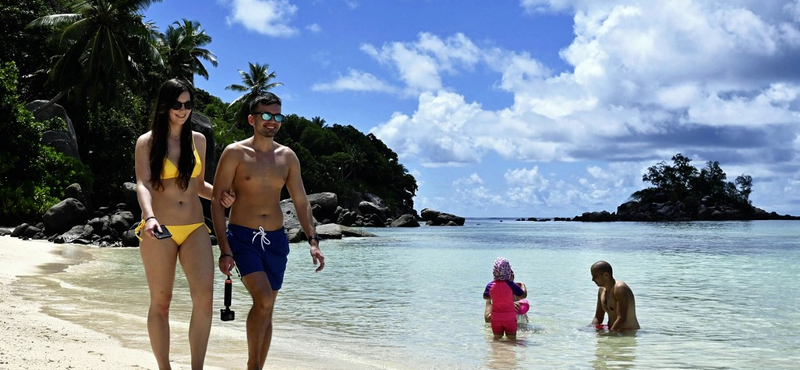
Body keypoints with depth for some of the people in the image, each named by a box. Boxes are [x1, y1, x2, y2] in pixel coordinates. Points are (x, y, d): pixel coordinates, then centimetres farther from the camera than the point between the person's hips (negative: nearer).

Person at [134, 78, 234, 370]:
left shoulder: (198, 140, 13)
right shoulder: (147, 142, 2)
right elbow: (143, 184, -12)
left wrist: (220, 196, 1)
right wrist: (149, 217, -30)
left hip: (195, 228, 3)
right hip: (159, 231, -2)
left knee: (204, 295, -15)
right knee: (161, 302, 1)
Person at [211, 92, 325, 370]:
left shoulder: (287, 156, 8)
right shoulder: (235, 153, -4)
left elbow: (301, 202, 10)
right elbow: (217, 203, -6)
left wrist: (313, 241, -1)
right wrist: (224, 250, -13)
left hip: (276, 240, 4)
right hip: (242, 237, -4)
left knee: (266, 310, 7)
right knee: (264, 299, -22)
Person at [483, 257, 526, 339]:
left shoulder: (490, 285, -8)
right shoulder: (511, 285, -17)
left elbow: (486, 297, 11)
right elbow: (524, 295, -5)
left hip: (496, 317, 2)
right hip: (510, 317, -2)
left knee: (497, 338, 16)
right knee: (512, 338, 12)